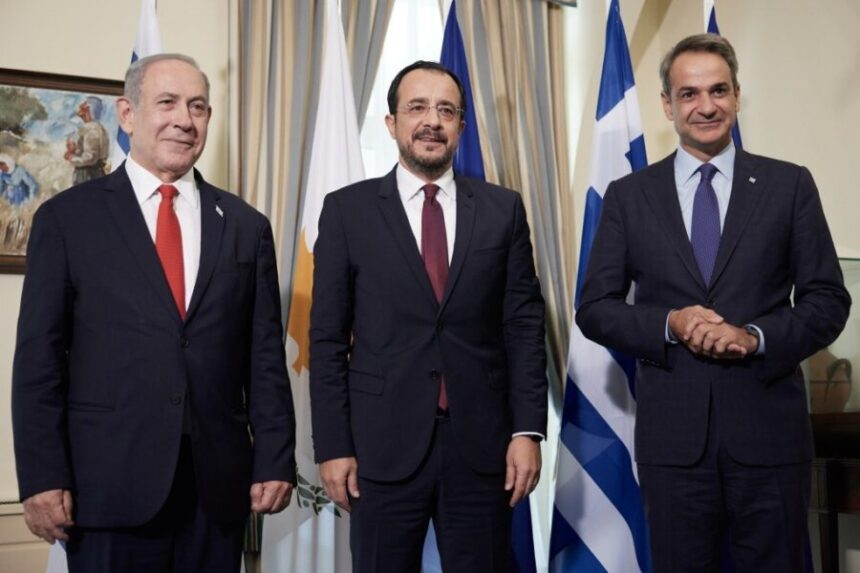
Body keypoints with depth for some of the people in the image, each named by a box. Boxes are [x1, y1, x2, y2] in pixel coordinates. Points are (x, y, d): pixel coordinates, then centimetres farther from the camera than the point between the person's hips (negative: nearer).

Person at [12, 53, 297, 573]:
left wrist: (275, 461, 2)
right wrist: (42, 476, -7)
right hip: (109, 484, -2)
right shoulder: (67, 217, 2)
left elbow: (266, 358, 7)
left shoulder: (246, 226, 8)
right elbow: (39, 358, -1)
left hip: (218, 483, 3)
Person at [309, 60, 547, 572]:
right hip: (383, 443, -1)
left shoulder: (503, 209, 5)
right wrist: (333, 445, -4)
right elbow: (328, 338, 0)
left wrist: (528, 430, -2)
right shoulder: (348, 210, 1)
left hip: (483, 442, 1)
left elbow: (525, 326, 4)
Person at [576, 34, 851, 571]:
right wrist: (669, 324, -15)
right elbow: (595, 308, 3)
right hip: (672, 432, 1)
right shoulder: (629, 195, 4)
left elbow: (829, 300, 2)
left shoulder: (790, 185, 3)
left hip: (768, 428, 0)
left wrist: (757, 337, -15)